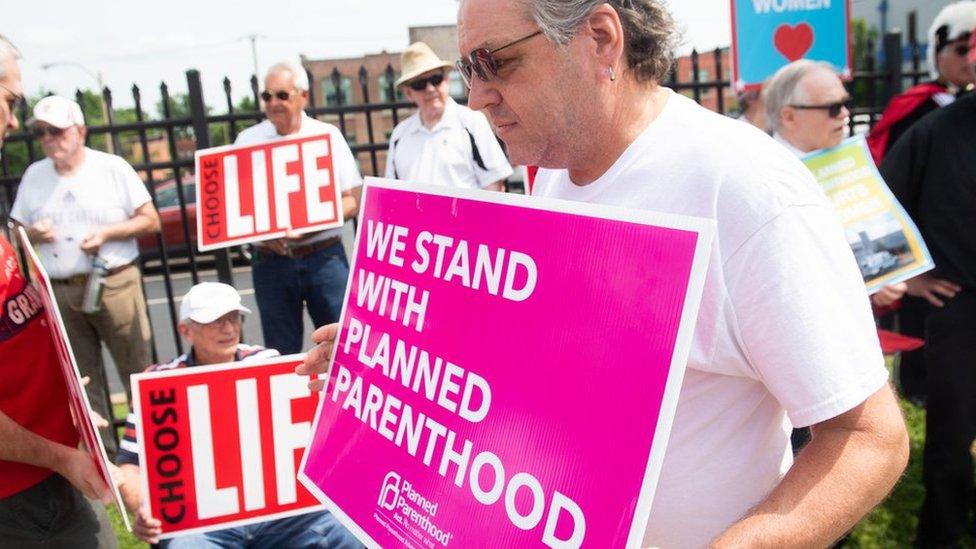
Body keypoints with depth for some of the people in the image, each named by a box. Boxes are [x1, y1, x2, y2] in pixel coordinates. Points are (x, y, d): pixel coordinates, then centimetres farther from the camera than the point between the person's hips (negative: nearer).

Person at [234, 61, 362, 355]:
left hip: (324, 256, -1)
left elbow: (352, 200, 2)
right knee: (281, 352, 8)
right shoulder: (247, 141, 7)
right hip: (271, 261, 1)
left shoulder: (328, 135, 5)